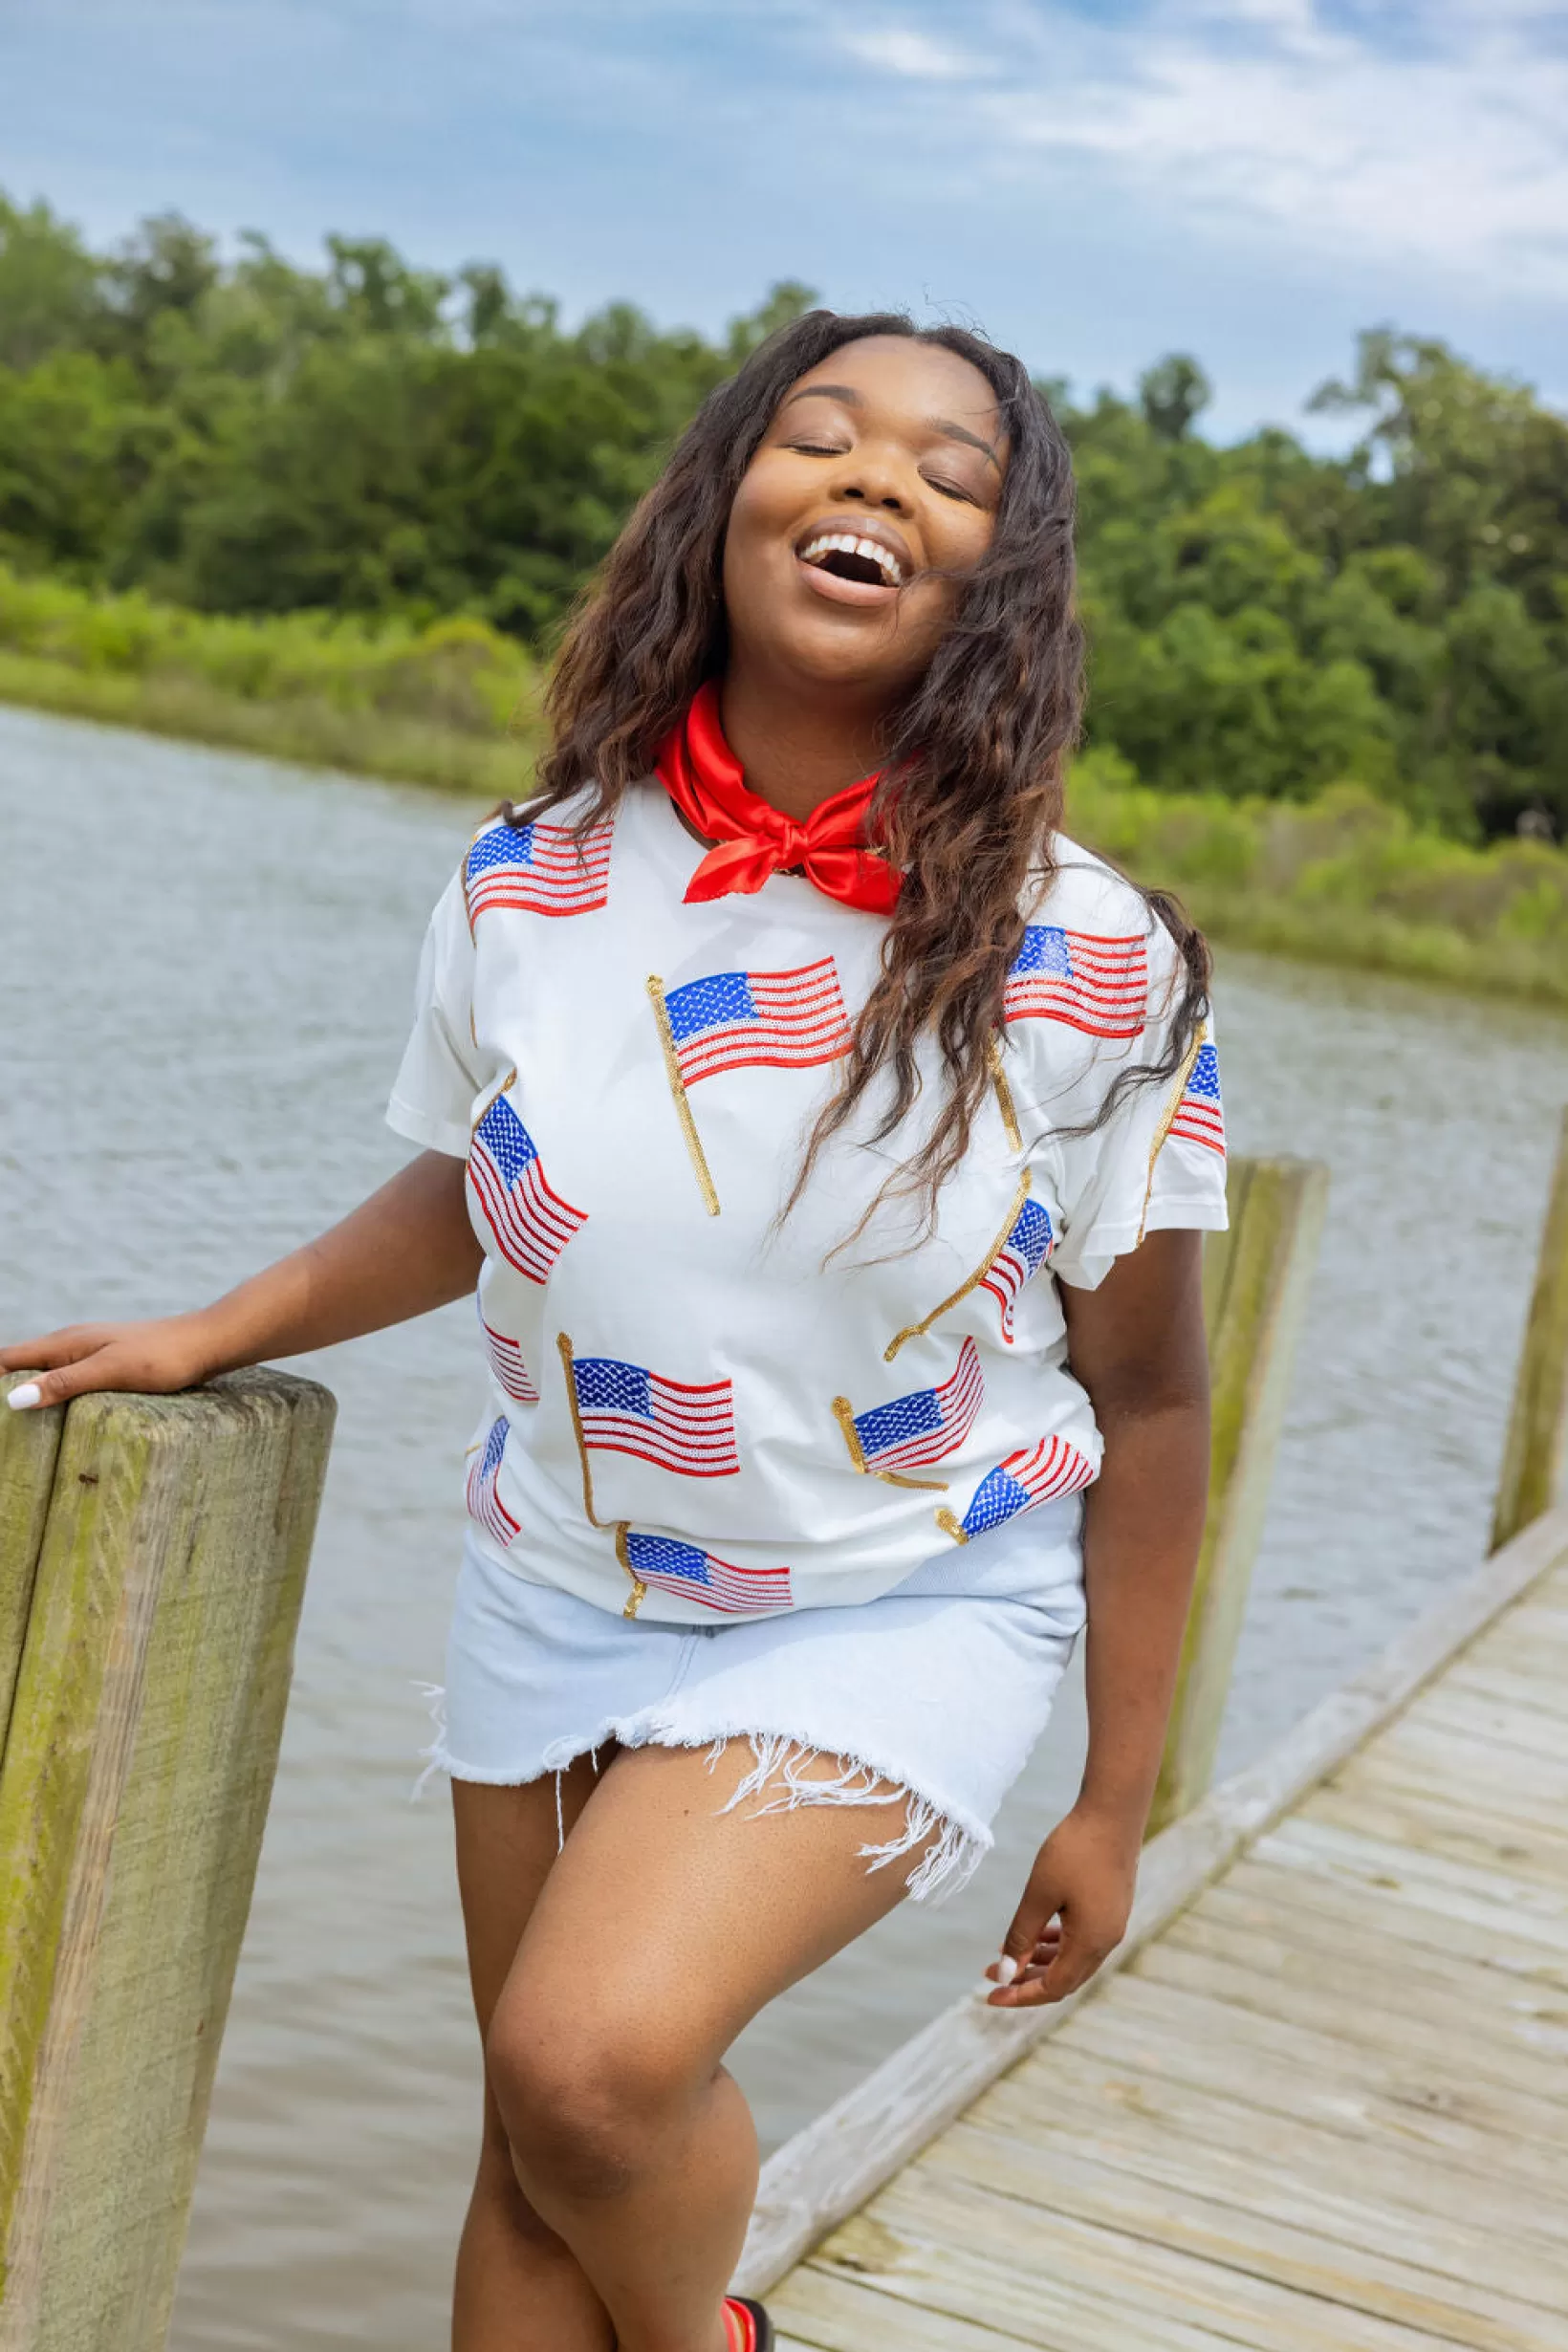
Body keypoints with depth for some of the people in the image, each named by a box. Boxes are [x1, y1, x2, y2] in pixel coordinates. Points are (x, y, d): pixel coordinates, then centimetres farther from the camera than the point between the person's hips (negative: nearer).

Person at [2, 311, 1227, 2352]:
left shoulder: (1093, 966, -16)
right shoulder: (530, 893, -9)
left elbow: (1146, 1399, -7)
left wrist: (1116, 1803, -2)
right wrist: (202, 1339, 5)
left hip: (902, 1613, -3)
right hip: (563, 1591, 4)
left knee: (597, 2057, -23)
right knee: (542, 2157, 13)